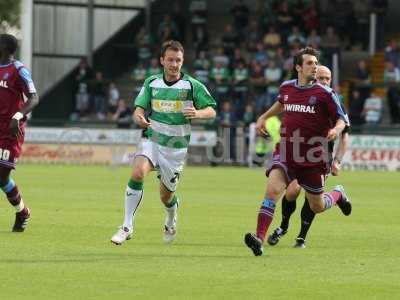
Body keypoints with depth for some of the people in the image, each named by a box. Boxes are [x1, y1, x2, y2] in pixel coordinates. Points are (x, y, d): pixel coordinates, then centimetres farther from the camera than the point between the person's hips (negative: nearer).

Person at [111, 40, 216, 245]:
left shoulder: (192, 86, -4)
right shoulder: (151, 83, 3)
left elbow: (211, 111, -1)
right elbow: (139, 109, 4)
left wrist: (198, 113, -24)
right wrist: (139, 117, -21)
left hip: (176, 147, -1)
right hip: (152, 140, 1)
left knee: (166, 196, 7)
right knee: (138, 173, -28)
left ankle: (171, 224, 44)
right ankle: (127, 226, -22)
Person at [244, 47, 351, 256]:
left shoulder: (324, 93, -6)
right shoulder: (286, 88, 5)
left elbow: (342, 120, -1)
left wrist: (336, 130, -22)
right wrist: (264, 117, 23)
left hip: (313, 157, -1)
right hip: (285, 152, 2)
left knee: (317, 207, 12)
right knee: (273, 189, -23)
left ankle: (338, 194, 47)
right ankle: (259, 239, -28)